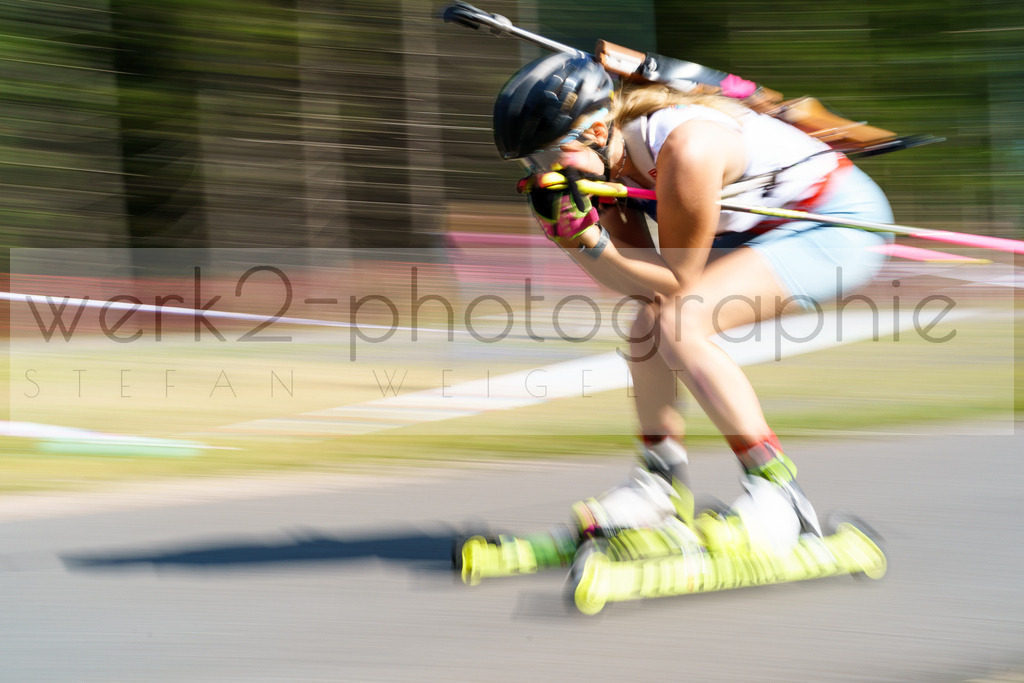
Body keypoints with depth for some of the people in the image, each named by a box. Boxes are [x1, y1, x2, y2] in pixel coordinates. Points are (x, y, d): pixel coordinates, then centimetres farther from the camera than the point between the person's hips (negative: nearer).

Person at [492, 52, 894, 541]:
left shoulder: (684, 151, -31)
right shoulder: (608, 160, -6)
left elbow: (676, 281, -23)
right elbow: (639, 280, -5)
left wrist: (590, 238, -31)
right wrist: (571, 236, -19)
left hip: (841, 224, -9)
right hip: (767, 233, 9)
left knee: (682, 324, -22)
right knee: (650, 322, 0)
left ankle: (776, 495, -20)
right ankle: (663, 485, 13)